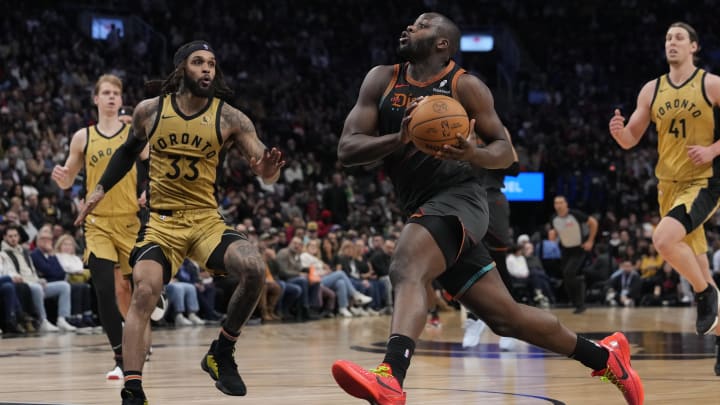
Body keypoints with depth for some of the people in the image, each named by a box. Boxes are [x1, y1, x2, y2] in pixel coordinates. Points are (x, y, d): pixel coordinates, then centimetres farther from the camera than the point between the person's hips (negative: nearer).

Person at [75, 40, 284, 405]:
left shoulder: (229, 118, -4)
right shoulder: (149, 110, -1)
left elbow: (266, 175, -5)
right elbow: (128, 151, 21)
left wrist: (269, 168, -28)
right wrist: (101, 189, 16)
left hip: (206, 220, 1)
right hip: (161, 220, 0)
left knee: (254, 269, -24)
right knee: (144, 292, -23)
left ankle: (221, 354, -1)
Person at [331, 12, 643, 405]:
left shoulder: (466, 86, -2)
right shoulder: (381, 81, 8)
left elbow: (504, 151, 2)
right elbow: (346, 149, -1)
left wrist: (472, 154, -21)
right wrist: (399, 139, -18)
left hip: (457, 198, -6)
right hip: (424, 211, 6)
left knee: (406, 269, -34)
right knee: (504, 316, 10)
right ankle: (602, 355, 27)